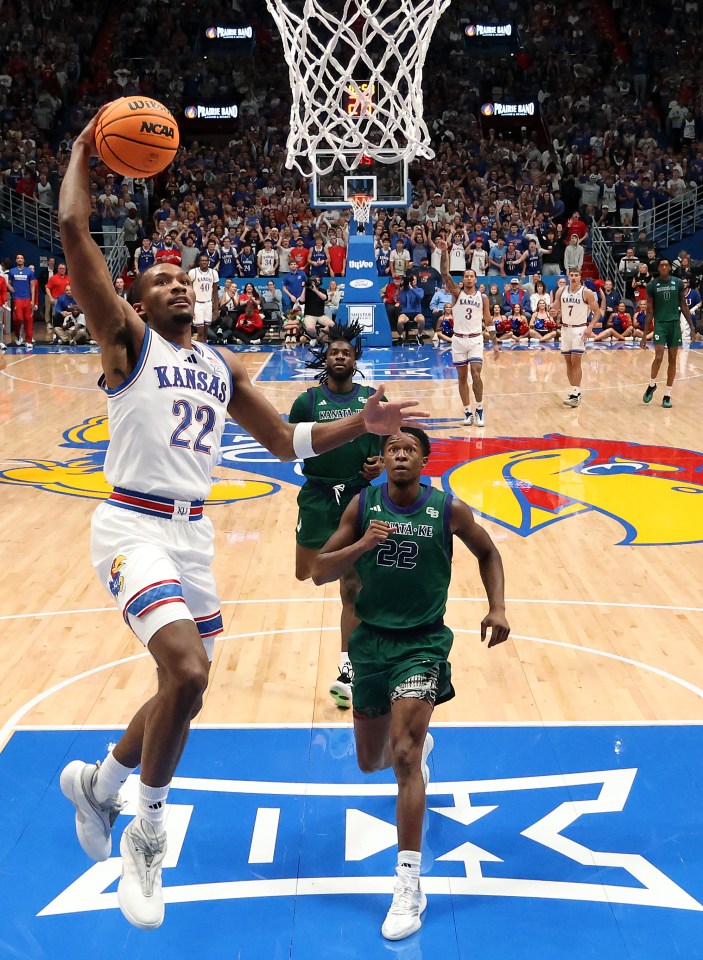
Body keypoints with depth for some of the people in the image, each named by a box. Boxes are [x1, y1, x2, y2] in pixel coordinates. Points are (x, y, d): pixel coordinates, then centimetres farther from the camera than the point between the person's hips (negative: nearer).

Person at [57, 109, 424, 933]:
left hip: (194, 534, 7)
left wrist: (361, 424, 9)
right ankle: (148, 833, -1)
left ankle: (97, 783, 42)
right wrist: (83, 149, -1)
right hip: (134, 527, -7)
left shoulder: (222, 366, 17)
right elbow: (72, 229, -12)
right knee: (187, 671, -24)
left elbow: (287, 441, 20)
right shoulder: (127, 341, -1)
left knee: (184, 689, 14)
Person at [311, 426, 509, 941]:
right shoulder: (363, 506, -5)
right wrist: (362, 545, -23)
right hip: (371, 639, 4)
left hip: (423, 642, -3)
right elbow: (320, 572, -6)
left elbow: (487, 553, 9)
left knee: (404, 756, -19)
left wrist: (497, 608, -5)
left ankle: (409, 887, -12)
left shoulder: (449, 509, -9)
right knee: (371, 762, 17)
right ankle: (420, 743, 56)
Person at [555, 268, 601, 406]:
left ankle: (576, 394, -11)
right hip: (565, 328, 5)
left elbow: (597, 311, -2)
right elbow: (555, 308, 14)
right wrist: (557, 313, -10)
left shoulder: (586, 292, -8)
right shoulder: (561, 291, 3)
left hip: (579, 329, -5)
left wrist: (590, 327, -14)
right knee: (568, 361, 6)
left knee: (575, 361, -11)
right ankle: (574, 391, 15)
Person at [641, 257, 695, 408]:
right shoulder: (652, 285, 0)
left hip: (675, 323, 2)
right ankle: (652, 385, 12)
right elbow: (649, 311, 2)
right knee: (659, 357, -15)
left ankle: (667, 395, 11)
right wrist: (645, 335, -1)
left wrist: (692, 326, 2)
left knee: (672, 360, 3)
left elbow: (684, 306, 9)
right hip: (660, 324, -2)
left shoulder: (678, 283, 3)